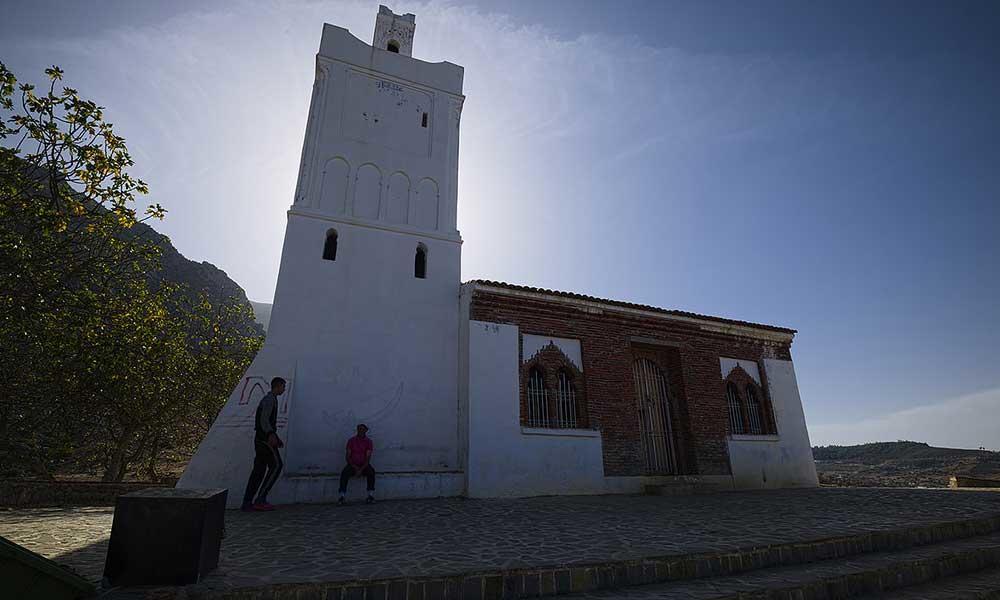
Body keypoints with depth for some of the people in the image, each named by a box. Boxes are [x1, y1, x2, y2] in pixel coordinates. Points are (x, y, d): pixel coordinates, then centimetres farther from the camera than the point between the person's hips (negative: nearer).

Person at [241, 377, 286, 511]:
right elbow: (264, 419, -20)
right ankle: (261, 499, -12)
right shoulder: (270, 399, -8)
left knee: (259, 469, 7)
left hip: (260, 438, 10)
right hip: (265, 438, -10)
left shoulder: (268, 399, 23)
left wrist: (277, 439, 31)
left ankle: (247, 502, 5)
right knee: (276, 465, -10)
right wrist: (271, 435, -34)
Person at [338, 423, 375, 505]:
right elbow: (348, 456, -2)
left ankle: (371, 495, -23)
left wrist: (361, 469, -22)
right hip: (352, 465, 1)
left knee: (371, 472, -31)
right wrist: (355, 468, -15)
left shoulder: (368, 442, -1)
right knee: (344, 473, -30)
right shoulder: (351, 441, 1)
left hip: (364, 465, 0)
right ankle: (341, 497, -25)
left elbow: (368, 458, -8)